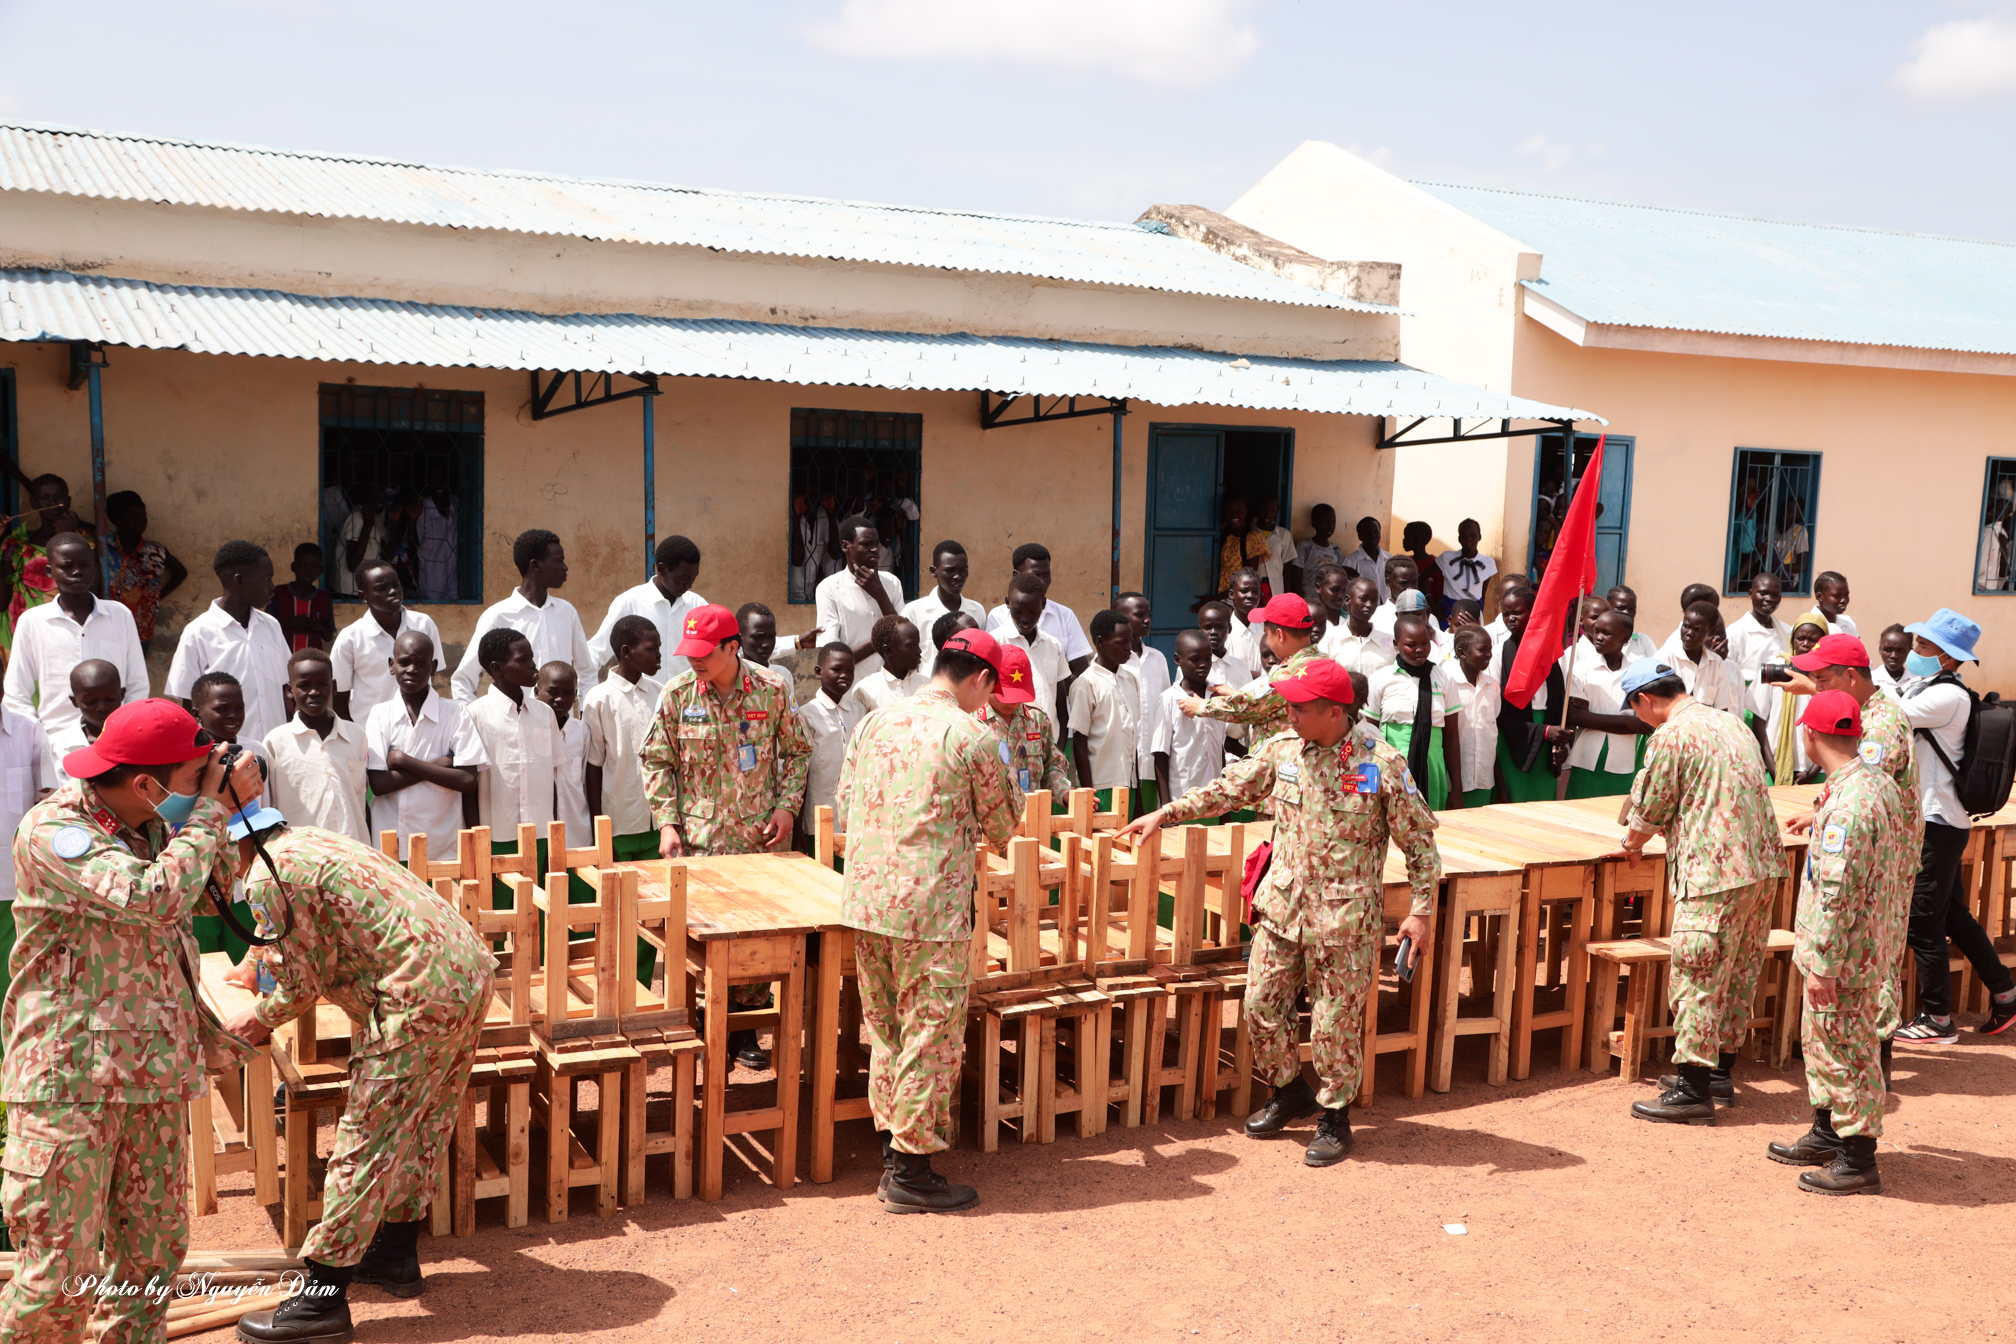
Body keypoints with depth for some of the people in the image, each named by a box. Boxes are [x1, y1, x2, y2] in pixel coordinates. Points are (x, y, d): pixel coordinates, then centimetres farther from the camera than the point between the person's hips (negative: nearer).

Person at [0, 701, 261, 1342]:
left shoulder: (150, 830, 12)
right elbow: (157, 899, -26)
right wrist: (211, 809, -18)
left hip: (152, 1075, 8)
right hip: (71, 1074, -7)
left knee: (153, 1247, 12)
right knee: (60, 1269, -5)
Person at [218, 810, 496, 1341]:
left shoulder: (268, 876, -8)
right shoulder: (310, 840, 22)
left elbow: (303, 987, -3)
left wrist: (258, 1019, 16)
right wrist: (257, 966, 53)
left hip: (419, 997, -10)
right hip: (469, 969, 10)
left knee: (366, 1142, -2)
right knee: (420, 1125, 22)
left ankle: (322, 1299, 5)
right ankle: (397, 1254, 36)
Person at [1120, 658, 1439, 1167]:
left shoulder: (1382, 765, -12)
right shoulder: (1281, 751, 1)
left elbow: (1419, 841, -6)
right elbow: (1226, 790, 10)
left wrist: (1421, 909, -9)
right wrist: (1163, 814, 4)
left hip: (1345, 916, -5)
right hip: (1282, 906, 5)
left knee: (1335, 1020, 3)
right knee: (1262, 1005, 9)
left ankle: (1335, 1116, 23)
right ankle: (1289, 1092, 33)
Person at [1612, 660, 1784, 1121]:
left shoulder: (1670, 737, -12)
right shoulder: (1731, 725, 15)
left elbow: (1650, 811, -6)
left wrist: (1631, 845, 16)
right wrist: (1649, 834, 34)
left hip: (1715, 874, -9)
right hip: (1762, 863, 9)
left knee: (1699, 979, -4)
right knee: (1738, 973, 16)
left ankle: (1693, 1091, -2)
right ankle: (1720, 1071, 27)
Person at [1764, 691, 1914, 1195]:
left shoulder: (1845, 803, -25)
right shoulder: (1883, 784, 6)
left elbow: (1836, 894, -26)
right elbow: (1901, 870, 15)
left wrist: (1823, 967, -21)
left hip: (1846, 951, -10)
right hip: (1877, 942, 10)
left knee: (1845, 1046, 2)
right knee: (1820, 1036, 22)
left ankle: (1858, 1160, 13)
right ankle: (1827, 1134, 35)